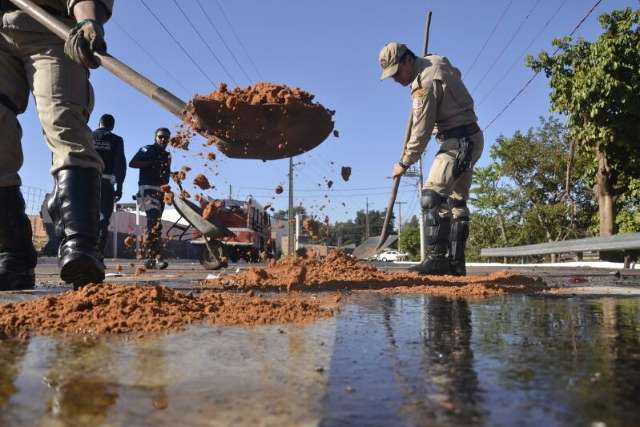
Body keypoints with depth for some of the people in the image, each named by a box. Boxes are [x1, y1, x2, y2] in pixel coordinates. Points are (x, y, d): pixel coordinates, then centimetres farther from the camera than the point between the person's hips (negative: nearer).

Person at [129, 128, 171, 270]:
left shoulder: (167, 156, 22)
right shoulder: (147, 150, 3)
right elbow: (132, 163, -9)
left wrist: (165, 173, 1)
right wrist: (151, 163, -14)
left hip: (160, 191, 7)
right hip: (147, 188, -7)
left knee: (152, 225, 8)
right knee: (155, 223, -21)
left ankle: (149, 258, 12)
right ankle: (156, 257, -28)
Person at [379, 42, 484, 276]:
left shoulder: (425, 83, -18)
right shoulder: (436, 61, 12)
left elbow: (421, 131, -17)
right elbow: (455, 74, 36)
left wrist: (404, 163, -7)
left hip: (459, 141, -10)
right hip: (471, 139, 10)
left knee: (432, 196, -19)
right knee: (456, 200, 8)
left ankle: (436, 257, -21)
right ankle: (456, 262, 10)